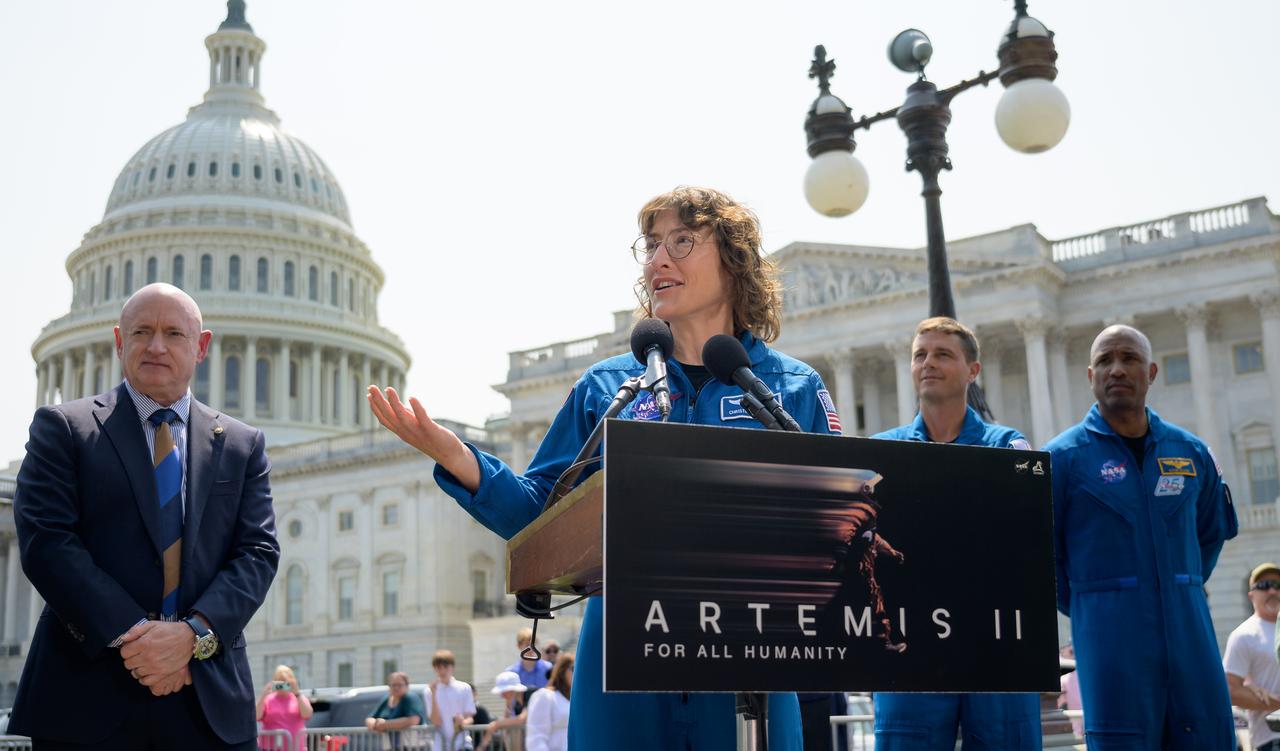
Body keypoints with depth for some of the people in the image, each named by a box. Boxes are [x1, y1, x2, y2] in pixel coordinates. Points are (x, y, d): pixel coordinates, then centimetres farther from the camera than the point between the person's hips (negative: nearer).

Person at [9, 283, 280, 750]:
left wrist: (194, 633, -13)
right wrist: (129, 638, -15)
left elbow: (258, 552, 4)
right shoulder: (62, 427, 5)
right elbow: (45, 541, -6)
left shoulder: (243, 444, 12)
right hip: (89, 693, -2)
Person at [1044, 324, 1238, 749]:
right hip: (1111, 644, -4)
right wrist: (1086, 608, 3)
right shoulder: (1064, 456, -2)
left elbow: (1213, 531, 24)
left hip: (1190, 635, 4)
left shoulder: (1191, 452, 11)